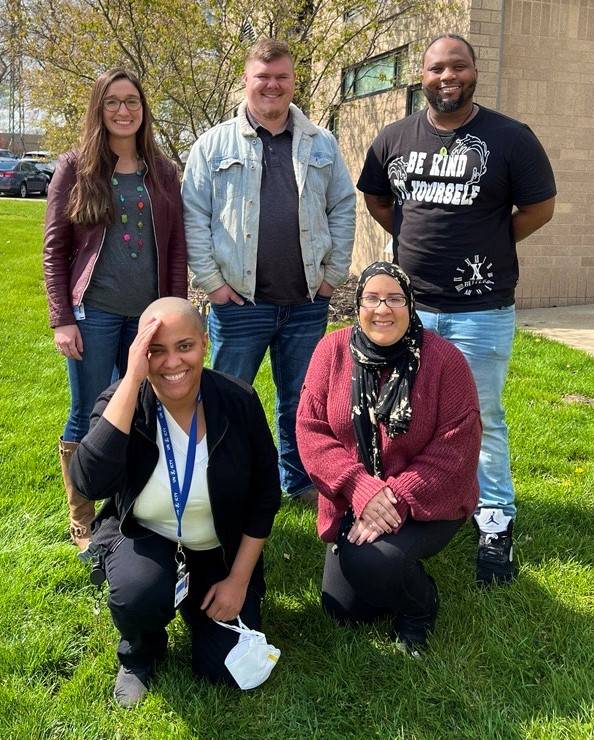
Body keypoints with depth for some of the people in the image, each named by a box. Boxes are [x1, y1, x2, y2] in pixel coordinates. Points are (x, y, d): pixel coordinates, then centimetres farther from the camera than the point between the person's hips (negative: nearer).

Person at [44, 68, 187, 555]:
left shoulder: (162, 172, 9)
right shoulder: (75, 168, 0)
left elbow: (176, 248, 9)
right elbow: (55, 248, -1)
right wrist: (62, 319, -7)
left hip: (149, 313, 3)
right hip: (93, 313, -3)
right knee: (88, 419, 3)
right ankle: (82, 523, 20)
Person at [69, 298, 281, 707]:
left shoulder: (238, 401, -17)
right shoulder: (121, 402, -20)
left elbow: (266, 495, -6)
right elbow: (91, 483, -40)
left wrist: (239, 579, -9)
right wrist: (132, 379, -40)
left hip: (221, 549, 2)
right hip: (144, 538, -1)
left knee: (229, 670, -6)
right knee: (140, 597, -34)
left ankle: (199, 599, 27)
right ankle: (139, 654, 5)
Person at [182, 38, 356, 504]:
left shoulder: (322, 144, 9)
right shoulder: (215, 144, 2)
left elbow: (343, 209, 10)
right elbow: (193, 215, -1)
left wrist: (334, 273, 4)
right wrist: (211, 280, -7)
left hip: (307, 302, 2)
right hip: (239, 300, -2)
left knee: (301, 400, 14)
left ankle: (300, 480, 30)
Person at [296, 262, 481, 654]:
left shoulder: (444, 359, -15)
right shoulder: (332, 350, -7)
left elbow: (457, 446, -16)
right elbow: (311, 429, -9)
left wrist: (398, 499, -24)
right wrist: (362, 489, -23)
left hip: (427, 503, -3)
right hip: (353, 503, 4)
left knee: (369, 563, -28)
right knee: (343, 607, 2)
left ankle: (420, 604, 6)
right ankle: (399, 571, 33)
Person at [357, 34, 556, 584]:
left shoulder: (510, 138, -5)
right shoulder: (394, 139, 5)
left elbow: (539, 208, 0)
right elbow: (376, 200, 18)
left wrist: (488, 247, 1)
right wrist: (416, 241, 8)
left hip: (481, 309, -3)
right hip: (409, 305, 4)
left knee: (481, 421, 3)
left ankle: (496, 528, 17)